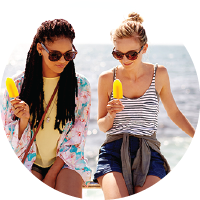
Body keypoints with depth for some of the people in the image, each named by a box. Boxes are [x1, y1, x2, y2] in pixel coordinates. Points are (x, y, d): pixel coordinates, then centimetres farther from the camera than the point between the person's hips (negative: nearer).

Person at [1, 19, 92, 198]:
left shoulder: (81, 86, -1)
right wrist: (24, 120, -19)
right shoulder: (18, 85, -1)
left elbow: (75, 140, -1)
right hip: (29, 162, 0)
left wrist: (51, 177, -8)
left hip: (66, 161, 0)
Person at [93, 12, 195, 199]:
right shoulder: (107, 78, 2)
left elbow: (174, 112, 19)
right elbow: (102, 126, 11)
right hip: (114, 152, 0)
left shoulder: (159, 74, 5)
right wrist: (111, 116, -11)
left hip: (148, 155, 1)